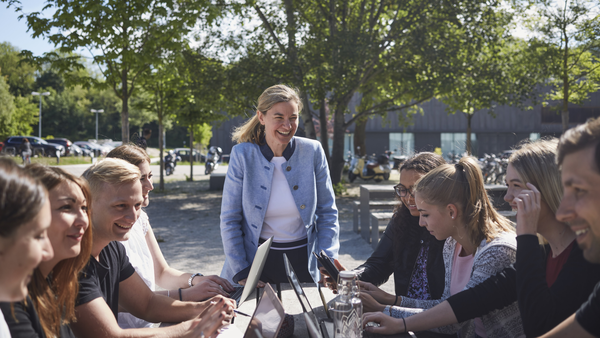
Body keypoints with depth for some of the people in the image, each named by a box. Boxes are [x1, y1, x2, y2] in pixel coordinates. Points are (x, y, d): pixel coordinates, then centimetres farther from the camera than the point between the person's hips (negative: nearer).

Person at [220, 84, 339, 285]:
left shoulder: (312, 152, -5)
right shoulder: (242, 155, -8)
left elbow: (327, 213, 2)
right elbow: (229, 220, -4)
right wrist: (241, 274, -9)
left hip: (303, 262, 1)